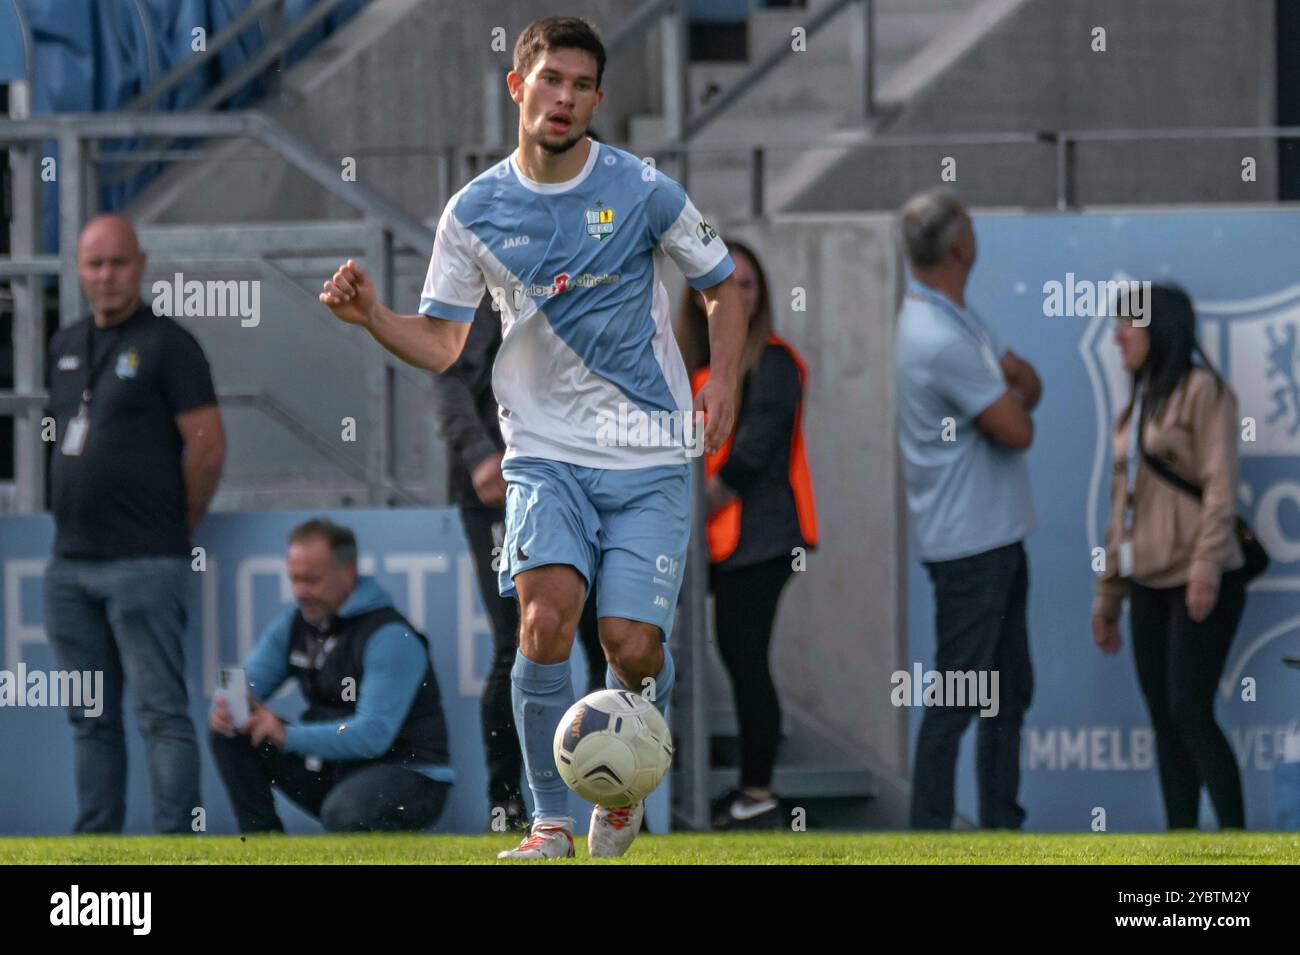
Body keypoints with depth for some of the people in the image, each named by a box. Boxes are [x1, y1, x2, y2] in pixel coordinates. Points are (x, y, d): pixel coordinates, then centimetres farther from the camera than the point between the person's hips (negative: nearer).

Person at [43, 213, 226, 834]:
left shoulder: (166, 345, -6)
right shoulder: (65, 348, 16)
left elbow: (208, 445, -9)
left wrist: (176, 526, -2)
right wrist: (75, 516, 16)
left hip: (143, 566, -8)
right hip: (70, 564, 8)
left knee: (161, 711, -9)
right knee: (91, 719, 11)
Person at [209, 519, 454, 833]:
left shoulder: (391, 638, -19)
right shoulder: (294, 624, 5)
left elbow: (374, 734, -27)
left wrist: (287, 735, -34)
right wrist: (225, 709, -22)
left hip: (409, 774, -7)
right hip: (333, 768, 7)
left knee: (345, 812, -40)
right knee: (228, 735, -5)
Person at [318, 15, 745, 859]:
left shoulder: (641, 190, -2)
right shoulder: (475, 212, 2)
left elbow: (724, 284, 11)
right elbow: (440, 343, 6)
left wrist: (724, 378, -2)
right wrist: (370, 316, -12)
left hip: (649, 457, -1)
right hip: (545, 452, 1)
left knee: (633, 645, -11)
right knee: (546, 616, -22)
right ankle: (552, 821, -8)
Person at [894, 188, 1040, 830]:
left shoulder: (957, 320, 10)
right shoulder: (941, 342, -23)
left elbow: (1027, 380, 14)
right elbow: (1018, 431, -19)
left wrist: (1012, 401, -8)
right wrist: (1014, 406, 3)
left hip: (997, 536, 10)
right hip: (968, 543, -10)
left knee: (1011, 687, 16)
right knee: (957, 699, -6)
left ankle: (1002, 820, 23)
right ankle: (930, 832, -1)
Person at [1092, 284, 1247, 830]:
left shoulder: (1202, 391, -5)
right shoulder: (1138, 406, 18)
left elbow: (1219, 487, -14)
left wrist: (1207, 568, -24)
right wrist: (1108, 595, 19)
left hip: (1197, 584, -8)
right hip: (1149, 585, 8)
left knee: (1189, 712, -14)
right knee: (1164, 720, 4)